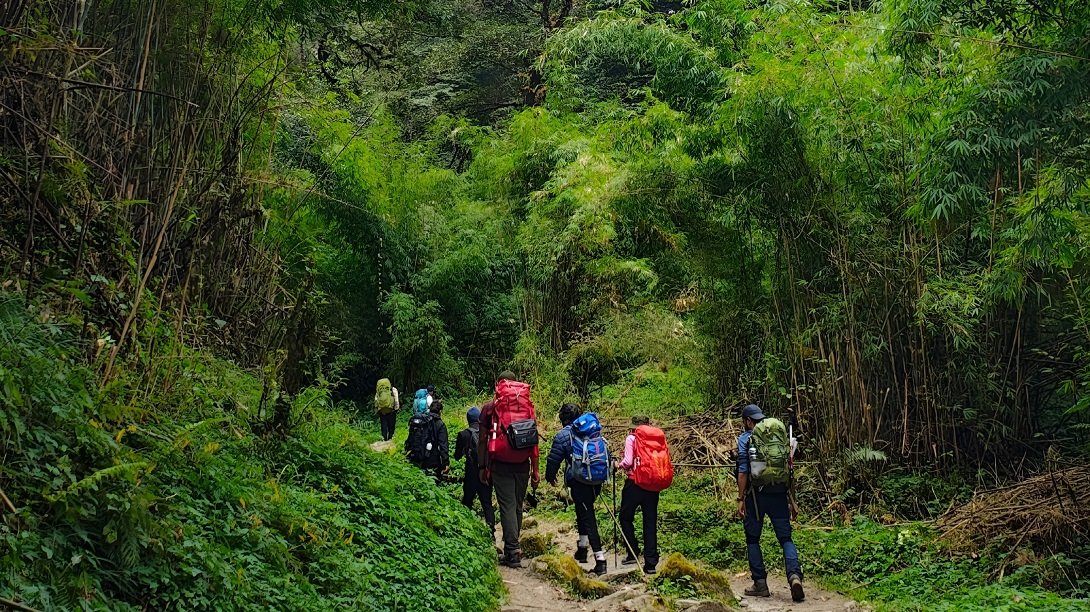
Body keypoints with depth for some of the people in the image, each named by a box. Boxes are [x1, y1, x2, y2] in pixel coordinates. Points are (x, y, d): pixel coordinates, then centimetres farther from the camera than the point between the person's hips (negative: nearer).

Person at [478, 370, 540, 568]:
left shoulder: (490, 406, 1)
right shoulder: (527, 405, 7)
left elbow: (483, 439, 0)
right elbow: (534, 439, 6)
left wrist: (482, 467, 8)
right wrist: (535, 469, 10)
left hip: (501, 463, -3)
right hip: (522, 464, 3)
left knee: (507, 506, -2)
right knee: (518, 505, 13)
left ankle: (512, 552, -9)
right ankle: (512, 549, 22)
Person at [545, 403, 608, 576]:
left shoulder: (563, 435, -5)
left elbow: (553, 459, -1)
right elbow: (606, 453, 17)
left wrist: (550, 477, 17)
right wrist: (604, 471, 32)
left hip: (578, 482, -6)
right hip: (597, 482, 6)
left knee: (588, 518, -4)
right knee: (584, 512, 25)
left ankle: (600, 560, -9)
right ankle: (582, 549, 31)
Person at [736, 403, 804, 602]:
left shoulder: (745, 438, 0)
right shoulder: (780, 435, 13)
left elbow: (743, 471, -7)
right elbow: (789, 469, 14)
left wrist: (741, 500, -3)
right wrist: (791, 500, 18)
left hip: (757, 493, -3)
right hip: (779, 493, 3)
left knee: (752, 539, 10)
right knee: (785, 538, 5)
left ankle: (760, 584, 8)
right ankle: (795, 575, -18)